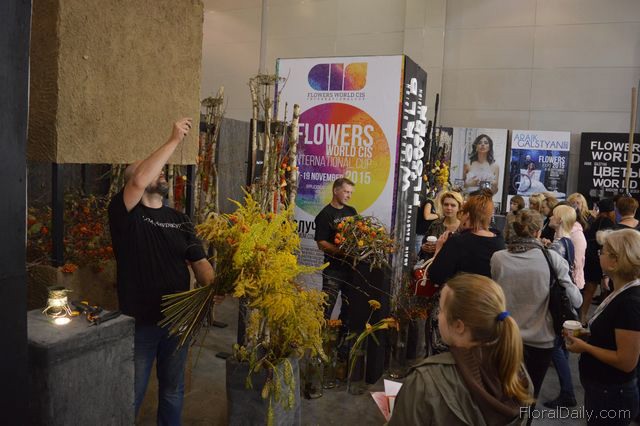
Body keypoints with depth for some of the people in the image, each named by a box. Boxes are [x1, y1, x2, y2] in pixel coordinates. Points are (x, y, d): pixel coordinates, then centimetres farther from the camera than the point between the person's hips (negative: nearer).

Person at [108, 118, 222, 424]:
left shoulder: (180, 220, 8)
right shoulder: (125, 213, -9)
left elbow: (199, 261, 1)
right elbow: (139, 181, -30)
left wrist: (213, 287, -19)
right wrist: (174, 140, -26)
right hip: (139, 321, -4)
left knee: (173, 390, 20)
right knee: (131, 395, 12)